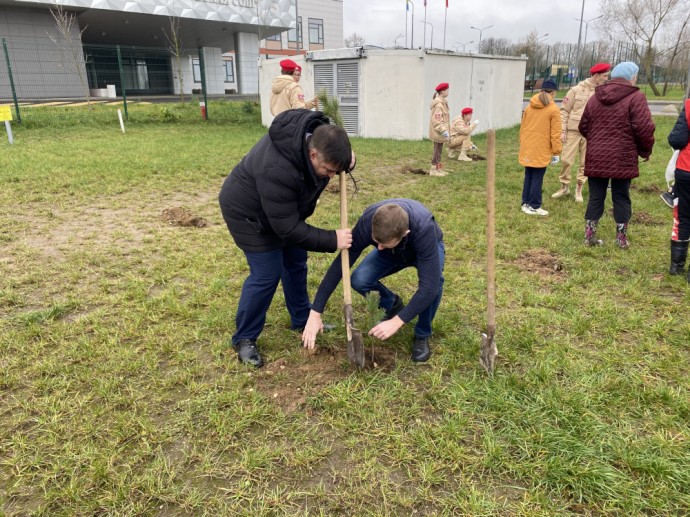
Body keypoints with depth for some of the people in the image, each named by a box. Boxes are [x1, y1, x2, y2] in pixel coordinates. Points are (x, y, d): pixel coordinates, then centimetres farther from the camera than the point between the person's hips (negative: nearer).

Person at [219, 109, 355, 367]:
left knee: (296, 263, 14)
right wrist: (332, 240, -29)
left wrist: (348, 161, -19)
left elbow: (337, 158, 4)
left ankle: (302, 319, 32)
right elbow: (288, 229, -35)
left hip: (284, 209, 8)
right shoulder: (277, 170, -43)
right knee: (266, 274, -8)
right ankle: (244, 339, 10)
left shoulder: (319, 134, -21)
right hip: (249, 212, -8)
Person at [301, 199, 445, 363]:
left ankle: (422, 335, -8)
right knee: (359, 280, -23)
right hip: (392, 251, 3)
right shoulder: (367, 221, -36)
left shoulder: (424, 229, -44)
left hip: (428, 248, -2)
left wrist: (397, 322, -47)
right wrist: (315, 313, -31)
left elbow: (430, 285, -45)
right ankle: (394, 305, 10)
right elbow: (339, 265, -30)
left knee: (434, 280, -35)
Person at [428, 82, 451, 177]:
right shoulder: (439, 104, -19)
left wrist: (445, 130, 19)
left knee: (438, 150, 15)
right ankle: (434, 170, 3)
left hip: (439, 132, 10)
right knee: (437, 150, -4)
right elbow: (437, 120, -23)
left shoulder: (442, 102, 13)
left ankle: (438, 169, 24)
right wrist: (443, 131, -24)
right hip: (438, 132, -10)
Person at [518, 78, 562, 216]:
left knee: (528, 176, 13)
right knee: (537, 178, 0)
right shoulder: (553, 109, -10)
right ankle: (534, 206, 5)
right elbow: (555, 133, -10)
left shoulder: (529, 107, 7)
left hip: (527, 149, 5)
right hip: (541, 151, -5)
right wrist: (556, 150, -3)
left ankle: (526, 203, 18)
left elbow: (522, 128, 12)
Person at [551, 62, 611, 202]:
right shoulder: (576, 90, -3)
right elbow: (564, 111, -1)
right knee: (566, 160, 0)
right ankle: (564, 187, 18)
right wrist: (562, 130, -7)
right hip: (573, 131, -2)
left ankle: (579, 189, 19)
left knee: (585, 163, 6)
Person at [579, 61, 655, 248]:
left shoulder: (595, 97, 9)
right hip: (623, 158, -3)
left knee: (595, 197, 10)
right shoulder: (636, 97, -7)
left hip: (596, 158, 4)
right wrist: (646, 151, 1)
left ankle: (589, 235, 10)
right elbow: (644, 128, -14)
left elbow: (583, 126, 13)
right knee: (621, 198, 8)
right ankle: (621, 238, 14)